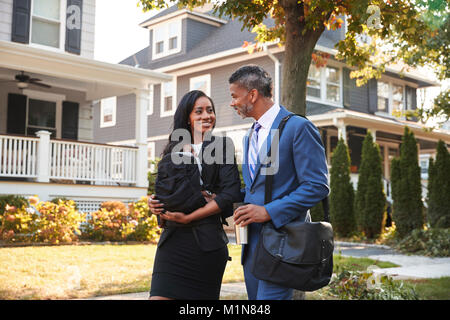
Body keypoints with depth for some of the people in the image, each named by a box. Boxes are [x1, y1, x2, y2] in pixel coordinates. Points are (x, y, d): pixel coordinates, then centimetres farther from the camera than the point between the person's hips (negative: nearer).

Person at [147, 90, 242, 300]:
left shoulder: (222, 145, 4)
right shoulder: (173, 150, 16)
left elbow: (230, 194, -6)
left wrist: (188, 217, -11)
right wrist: (155, 205, -6)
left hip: (207, 241, -2)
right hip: (172, 241, 3)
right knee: (160, 295, -8)